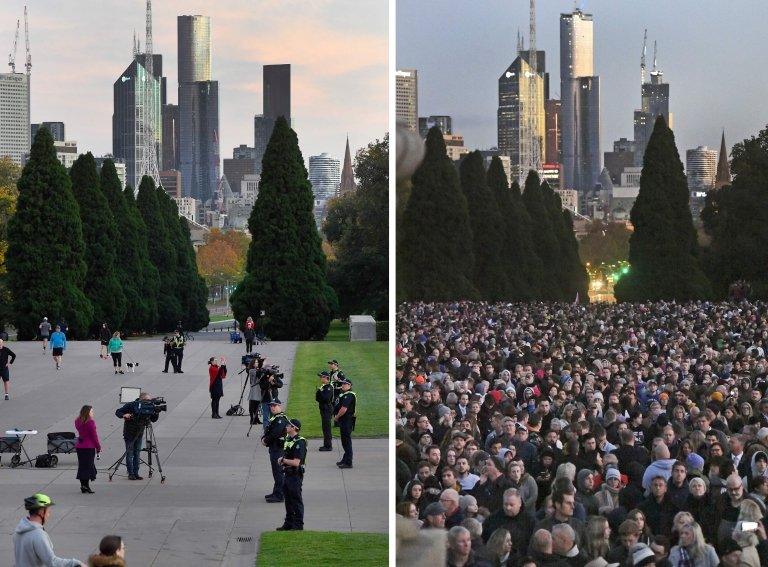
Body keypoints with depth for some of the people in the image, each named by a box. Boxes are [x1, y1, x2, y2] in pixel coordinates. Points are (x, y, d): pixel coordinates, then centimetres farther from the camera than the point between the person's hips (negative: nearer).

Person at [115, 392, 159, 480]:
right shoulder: (131, 406, -15)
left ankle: (136, 474, 9)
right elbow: (118, 412, -9)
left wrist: (156, 413, -19)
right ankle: (130, 474, 4)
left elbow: (153, 419, 0)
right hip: (130, 433, -4)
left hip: (140, 434, 4)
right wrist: (124, 415, -30)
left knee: (137, 454, 6)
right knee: (129, 454, -1)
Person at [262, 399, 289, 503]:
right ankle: (276, 492, 27)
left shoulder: (281, 419, -17)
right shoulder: (274, 418, 15)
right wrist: (264, 438, -1)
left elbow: (275, 434, -25)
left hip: (279, 449, -11)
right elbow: (267, 431, 18)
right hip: (274, 448, 11)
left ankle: (279, 495, -4)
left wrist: (266, 441, -12)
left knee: (278, 472, -7)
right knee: (276, 471, 17)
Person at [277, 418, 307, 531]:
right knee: (288, 500, 17)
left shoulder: (299, 442, -20)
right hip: (287, 474, 9)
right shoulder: (287, 439, 11)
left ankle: (298, 525, 7)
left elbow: (296, 462, -24)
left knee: (296, 501, 0)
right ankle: (289, 523, 27)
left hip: (295, 476, -9)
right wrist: (281, 459, 2)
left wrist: (283, 460, -12)